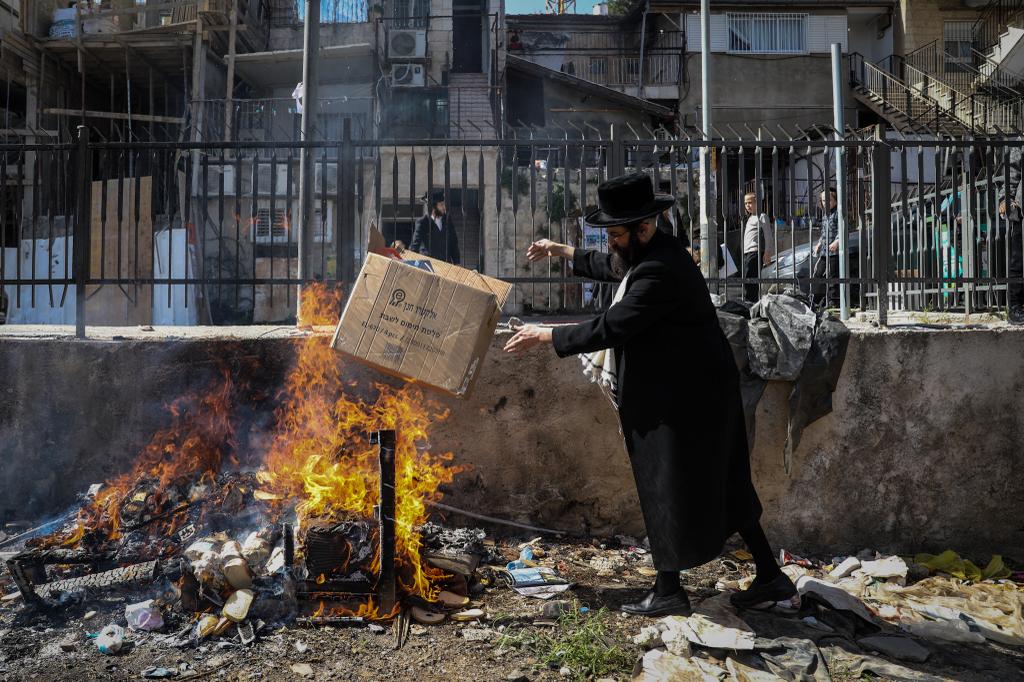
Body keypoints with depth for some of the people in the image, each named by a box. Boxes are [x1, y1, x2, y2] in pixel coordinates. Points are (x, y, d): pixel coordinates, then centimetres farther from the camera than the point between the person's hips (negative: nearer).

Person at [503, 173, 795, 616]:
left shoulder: (660, 272, -25)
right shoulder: (648, 255, 8)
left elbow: (610, 328, -26)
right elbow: (612, 267, 29)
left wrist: (544, 337, -17)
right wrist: (561, 252, 32)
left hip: (684, 396, -11)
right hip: (699, 387, 11)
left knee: (667, 488, 3)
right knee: (724, 485, 17)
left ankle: (667, 591, 19)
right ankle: (770, 577, 27)